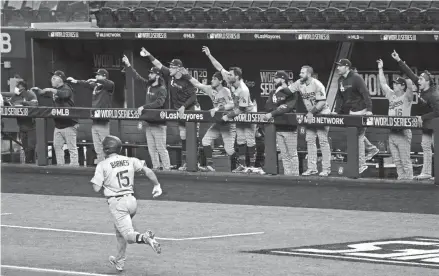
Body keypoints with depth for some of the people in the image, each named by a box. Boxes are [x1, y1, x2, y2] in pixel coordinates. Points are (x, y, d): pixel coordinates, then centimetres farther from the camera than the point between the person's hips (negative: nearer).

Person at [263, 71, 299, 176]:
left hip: (289, 127, -6)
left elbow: (288, 108, -19)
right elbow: (267, 107, 3)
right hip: (278, 128, 6)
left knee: (292, 154, -3)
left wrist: (272, 113, -24)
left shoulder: (291, 93, -5)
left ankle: (295, 175, 0)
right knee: (284, 155, 8)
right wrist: (278, 107, -14)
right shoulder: (273, 93, 15)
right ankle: (287, 174, 11)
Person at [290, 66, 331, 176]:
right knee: (310, 140, 4)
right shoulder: (299, 83, -1)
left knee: (323, 140, -5)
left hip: (322, 114, -7)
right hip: (310, 115, 7)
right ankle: (312, 168, 7)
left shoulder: (317, 85, -20)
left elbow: (322, 102, -24)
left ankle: (326, 168, -2)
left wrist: (312, 112, -27)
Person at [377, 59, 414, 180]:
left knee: (405, 160, -7)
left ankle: (409, 178, -5)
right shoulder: (391, 95, 16)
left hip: (403, 132, -7)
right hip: (392, 132, 7)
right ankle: (401, 178, 13)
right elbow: (383, 84, 22)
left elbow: (410, 86, -19)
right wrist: (380, 69, 22)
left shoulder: (406, 97, -3)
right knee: (397, 160, 8)